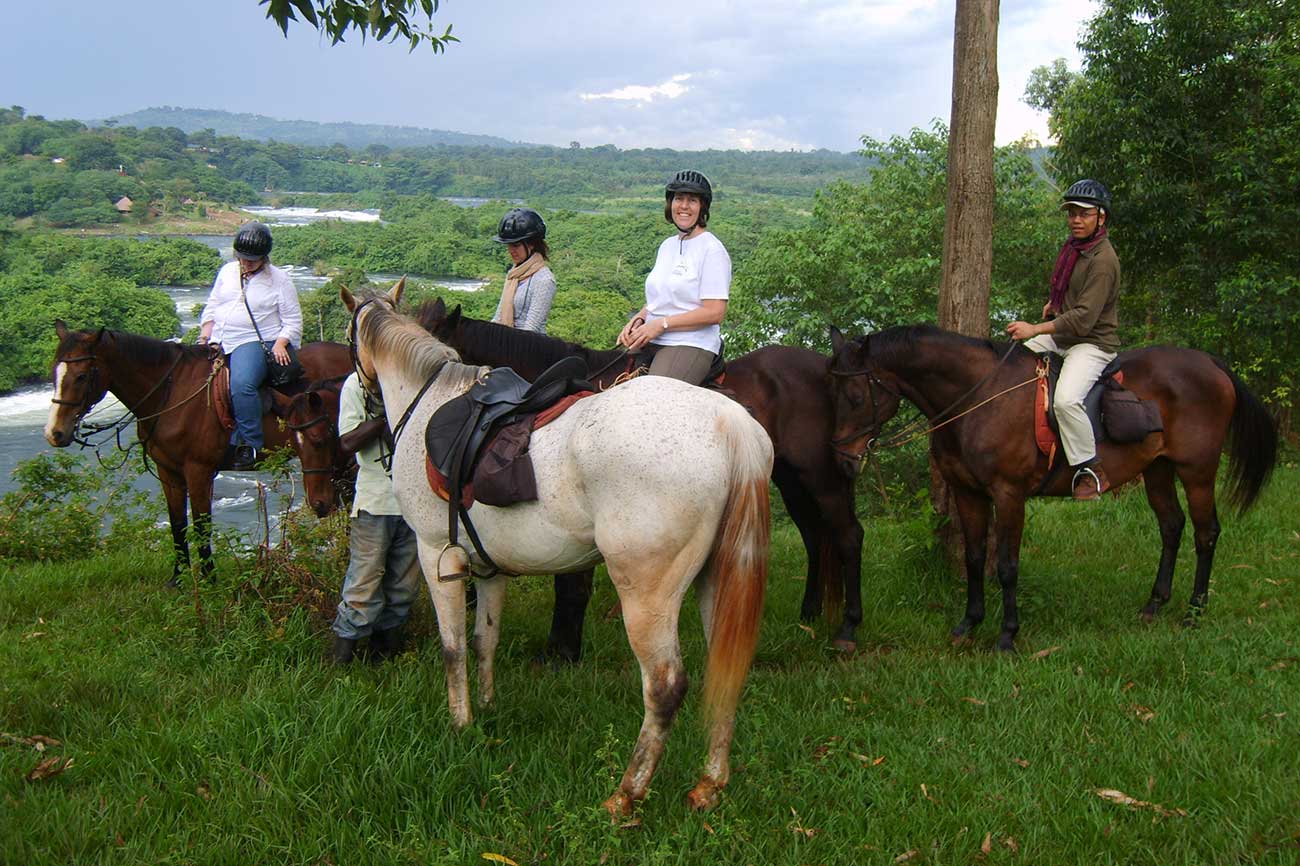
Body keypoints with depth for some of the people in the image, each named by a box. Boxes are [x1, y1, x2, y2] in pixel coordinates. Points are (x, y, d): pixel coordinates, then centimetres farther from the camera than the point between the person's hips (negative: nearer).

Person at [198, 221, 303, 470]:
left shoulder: (279, 279, 2)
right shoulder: (227, 271, 16)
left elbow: (293, 321, 2)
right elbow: (212, 305, 22)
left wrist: (280, 344, -14)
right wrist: (206, 331, 6)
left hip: (255, 342, -6)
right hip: (219, 342, 6)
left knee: (242, 384, -33)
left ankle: (249, 445, -27)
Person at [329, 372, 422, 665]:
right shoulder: (357, 383, 1)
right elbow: (348, 442, -8)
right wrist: (387, 415, -18)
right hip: (376, 500, -4)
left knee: (404, 587, 9)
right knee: (364, 585, -4)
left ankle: (387, 645, 22)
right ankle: (342, 657, 7)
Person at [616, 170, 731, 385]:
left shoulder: (712, 250, -5)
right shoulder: (667, 246, 19)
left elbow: (715, 312, -13)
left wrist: (662, 324, -14)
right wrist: (638, 319, 4)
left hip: (690, 344, -8)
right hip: (649, 340, 8)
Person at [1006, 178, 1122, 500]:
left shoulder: (1103, 259, -21)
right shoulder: (1073, 244, 7)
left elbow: (1084, 318, -27)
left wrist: (1036, 329, -31)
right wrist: (1055, 301, 20)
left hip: (1094, 343, -10)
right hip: (1060, 335, 10)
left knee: (1066, 399, -32)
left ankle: (1092, 470, -19)